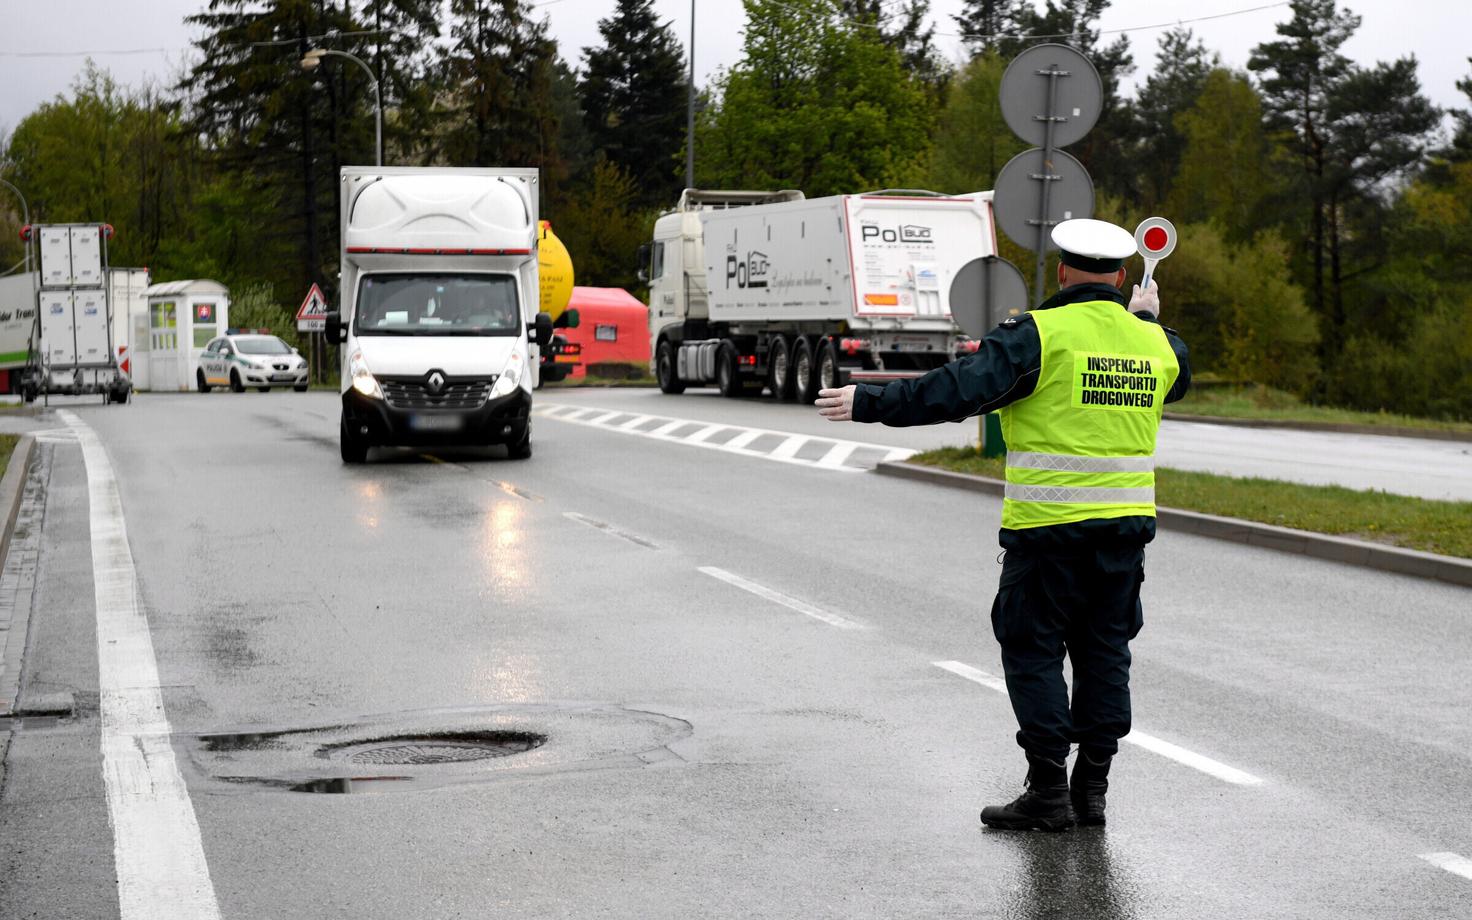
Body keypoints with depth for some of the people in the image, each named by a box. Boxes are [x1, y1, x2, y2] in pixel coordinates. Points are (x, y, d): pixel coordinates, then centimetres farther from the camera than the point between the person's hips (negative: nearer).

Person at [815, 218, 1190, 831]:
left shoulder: (1039, 334, -11)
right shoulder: (1155, 342, 7)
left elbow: (956, 390, -17)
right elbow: (1178, 376, 32)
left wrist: (870, 403, -11)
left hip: (1048, 527, -5)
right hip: (1126, 526, 6)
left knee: (1033, 652, 3)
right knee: (1104, 651, 13)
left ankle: (1048, 791, 3)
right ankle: (1091, 790, 16)